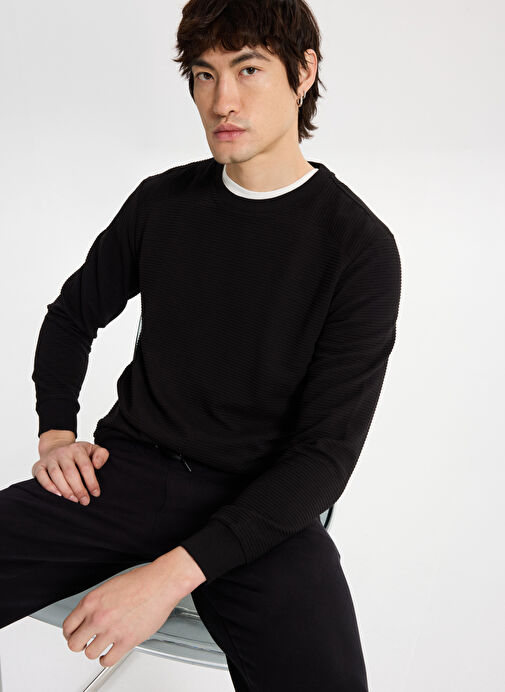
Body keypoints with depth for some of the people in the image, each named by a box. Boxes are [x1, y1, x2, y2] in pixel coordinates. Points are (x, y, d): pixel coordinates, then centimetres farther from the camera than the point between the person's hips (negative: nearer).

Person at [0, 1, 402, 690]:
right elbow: (73, 315, 22)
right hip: (131, 467, 3)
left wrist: (173, 573, -21)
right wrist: (56, 431, 4)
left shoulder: (360, 249, -7)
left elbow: (326, 453, -11)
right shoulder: (161, 201, 6)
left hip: (262, 505, -2)